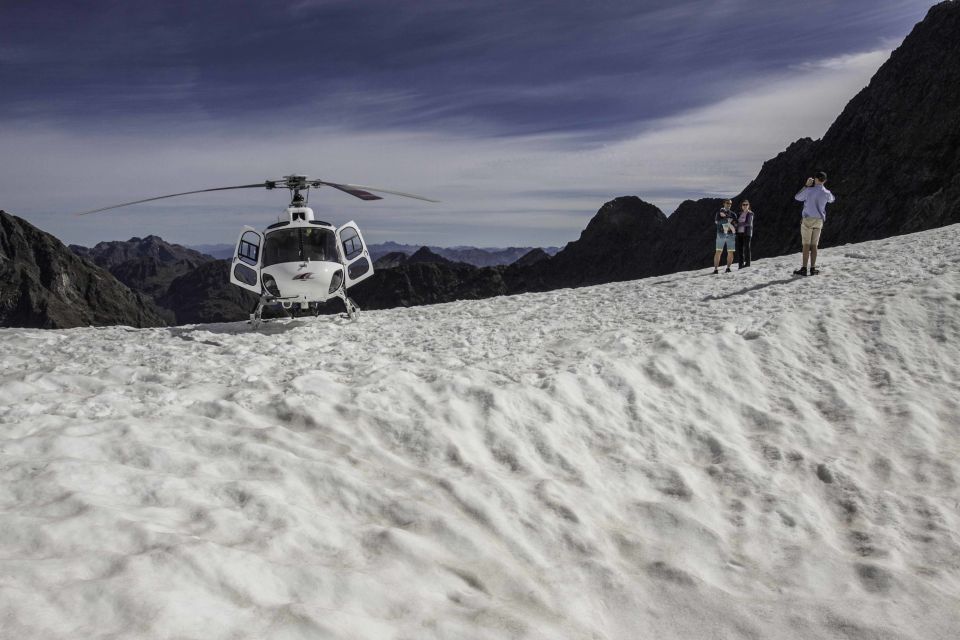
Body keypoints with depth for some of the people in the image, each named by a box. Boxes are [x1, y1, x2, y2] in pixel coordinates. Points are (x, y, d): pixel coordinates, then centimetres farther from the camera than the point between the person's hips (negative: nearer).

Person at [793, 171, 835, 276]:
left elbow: (797, 197, 7)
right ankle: (813, 268, 6)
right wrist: (823, 188, 24)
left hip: (807, 220, -4)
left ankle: (804, 269, -9)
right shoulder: (826, 193, 1)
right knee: (814, 245, 8)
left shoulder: (809, 190, -10)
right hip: (819, 221, 4)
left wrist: (806, 186, 9)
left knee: (806, 245, -5)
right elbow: (832, 199, 25)